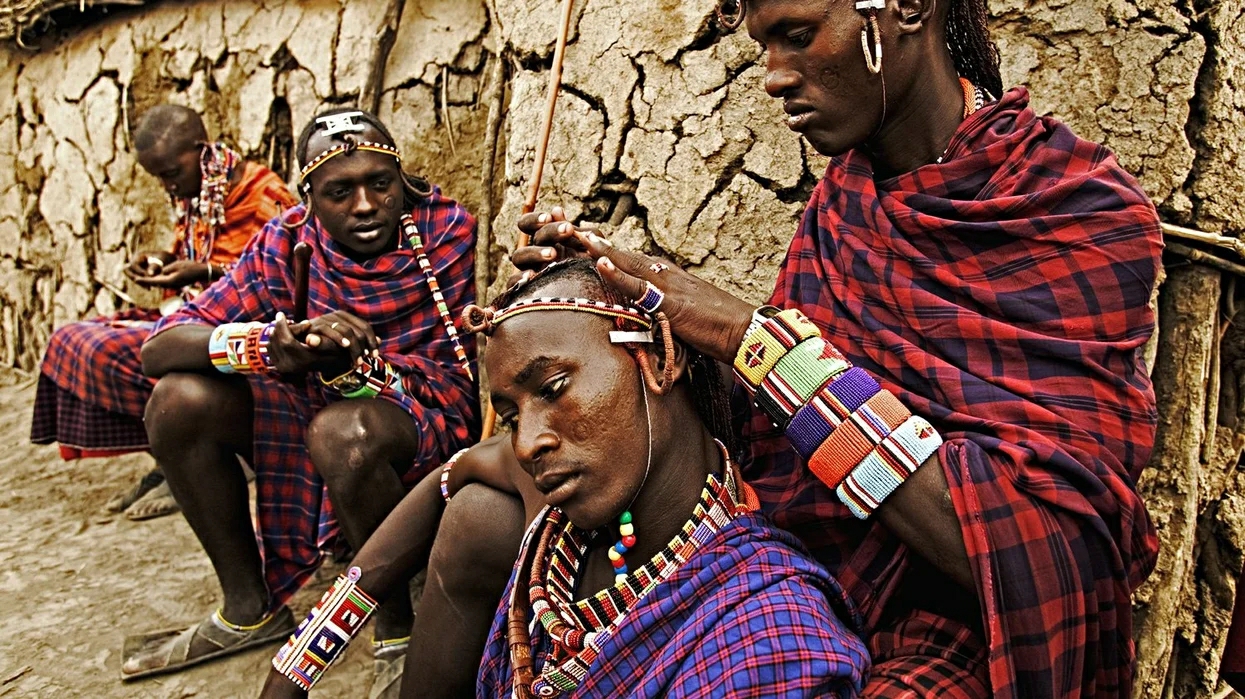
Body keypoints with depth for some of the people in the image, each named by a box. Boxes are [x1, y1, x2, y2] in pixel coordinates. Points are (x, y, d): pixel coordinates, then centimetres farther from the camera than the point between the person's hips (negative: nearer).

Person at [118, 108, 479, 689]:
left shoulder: (446, 229, -13)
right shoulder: (287, 242, -7)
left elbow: (447, 377, -15)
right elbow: (158, 348, -15)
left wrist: (349, 365, -34)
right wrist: (277, 342, -35)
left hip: (425, 414, -4)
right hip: (309, 413, 5)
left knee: (345, 430, -36)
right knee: (180, 398, -15)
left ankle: (401, 622, -11)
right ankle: (250, 608, 2)